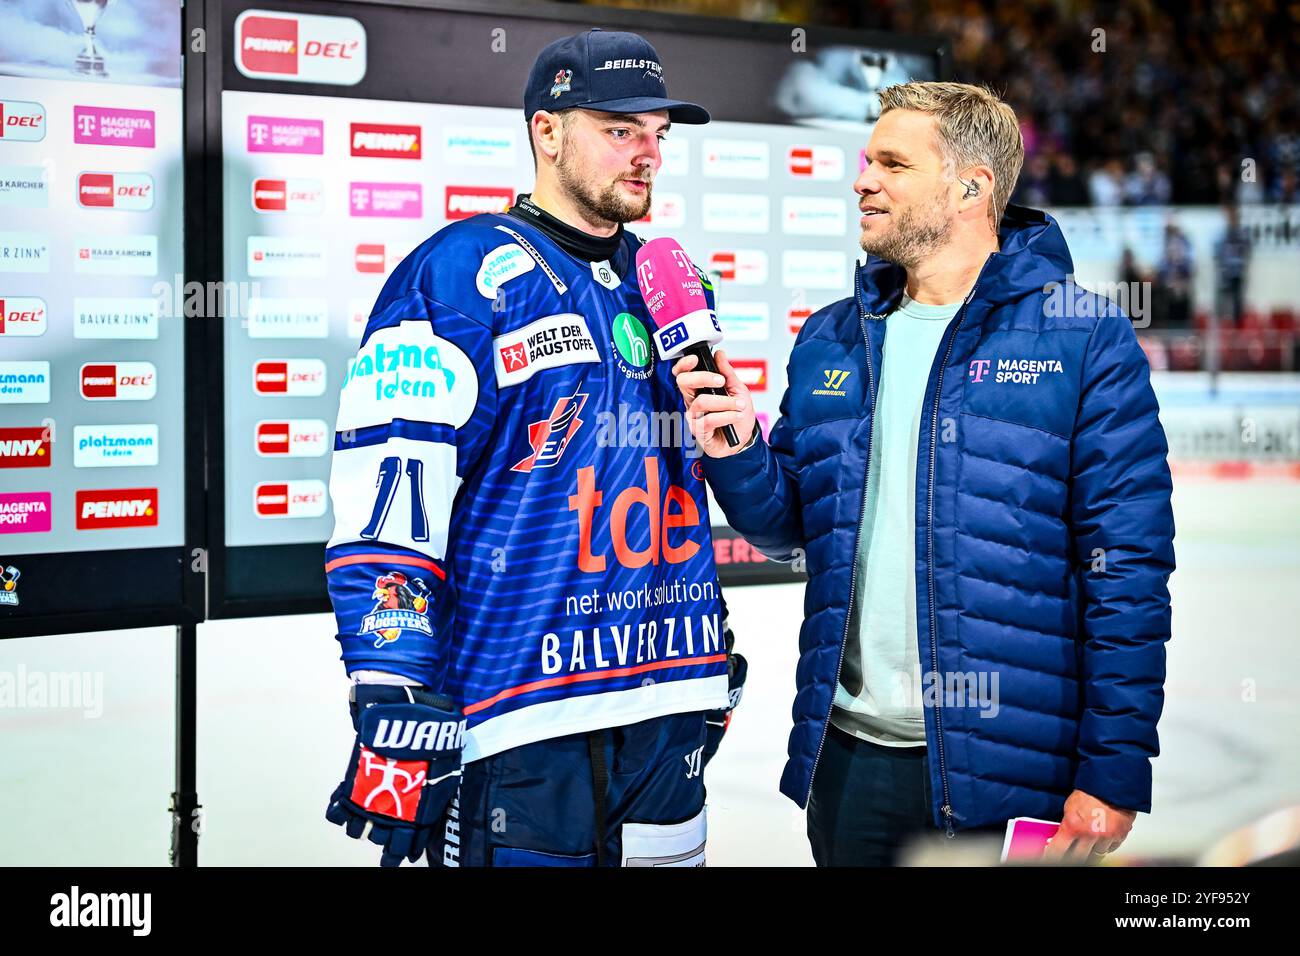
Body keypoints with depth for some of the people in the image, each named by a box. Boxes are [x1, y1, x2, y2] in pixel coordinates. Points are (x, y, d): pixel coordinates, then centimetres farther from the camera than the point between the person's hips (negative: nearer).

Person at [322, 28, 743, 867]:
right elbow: (388, 506, -16)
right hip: (518, 722, -7)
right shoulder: (460, 277, -9)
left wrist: (709, 672, 24)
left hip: (663, 706, 7)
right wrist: (395, 715, -21)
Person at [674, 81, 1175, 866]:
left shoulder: (1084, 338, -6)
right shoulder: (831, 343, 10)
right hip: (848, 761, 5)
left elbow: (1128, 572, -9)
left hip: (1007, 773, -4)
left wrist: (1114, 773, -13)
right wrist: (738, 454, -5)